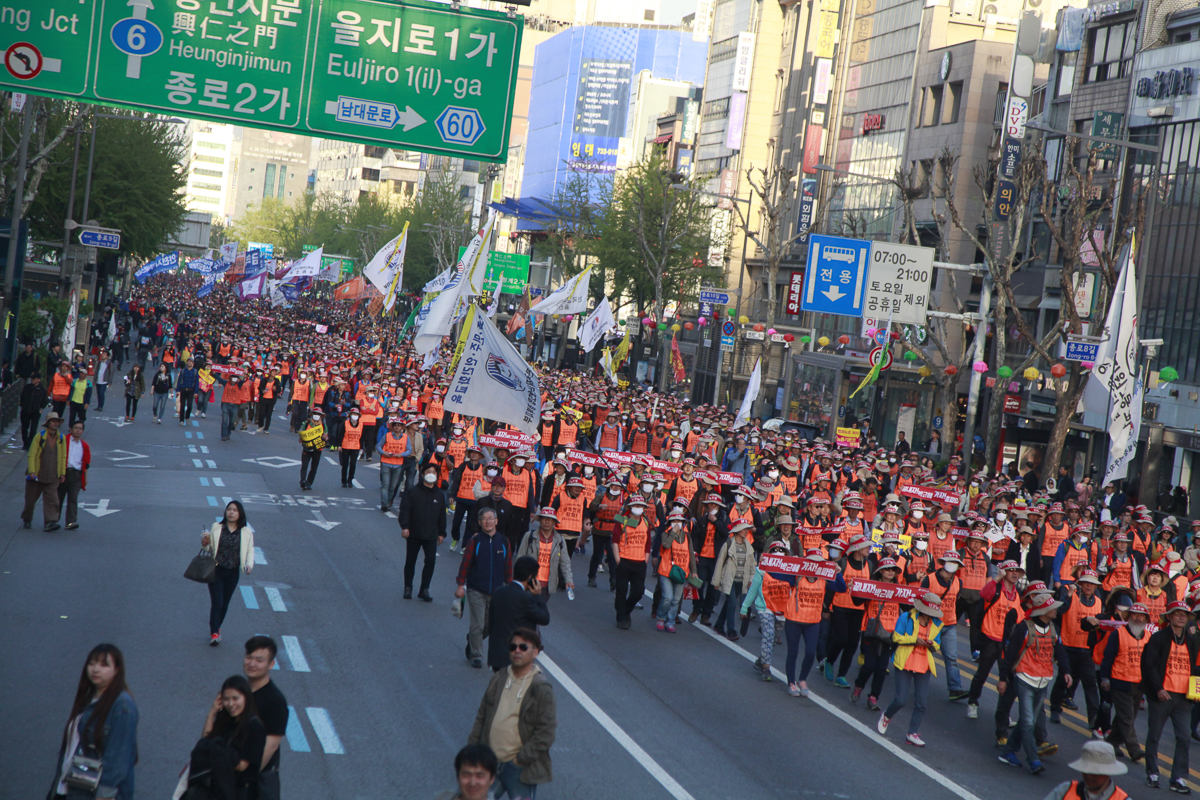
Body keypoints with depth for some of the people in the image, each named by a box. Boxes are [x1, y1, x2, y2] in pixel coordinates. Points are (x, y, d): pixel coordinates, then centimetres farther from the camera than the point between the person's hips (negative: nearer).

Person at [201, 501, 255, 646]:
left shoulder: (246, 532, 1)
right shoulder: (216, 528, 1)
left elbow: (250, 550, 5)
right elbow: (209, 547, 8)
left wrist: (249, 565, -12)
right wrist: (205, 543, -14)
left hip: (232, 573, 2)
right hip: (216, 570, -2)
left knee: (224, 604, 11)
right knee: (217, 603, -10)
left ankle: (215, 629, 29)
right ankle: (214, 633, -6)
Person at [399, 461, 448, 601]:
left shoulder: (440, 495, 9)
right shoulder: (412, 492, -2)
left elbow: (442, 516, 16)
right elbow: (404, 510, -6)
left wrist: (441, 532, 15)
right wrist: (404, 526, -18)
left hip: (431, 535, 2)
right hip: (414, 533, -2)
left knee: (431, 561, -8)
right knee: (410, 561, 7)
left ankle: (424, 590, 1)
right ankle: (408, 588, 21)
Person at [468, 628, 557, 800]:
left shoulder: (541, 688, -10)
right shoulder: (498, 679, 8)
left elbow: (546, 731, -13)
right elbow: (481, 717, 15)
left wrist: (521, 758, -15)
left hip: (519, 767, -5)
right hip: (490, 763, 5)